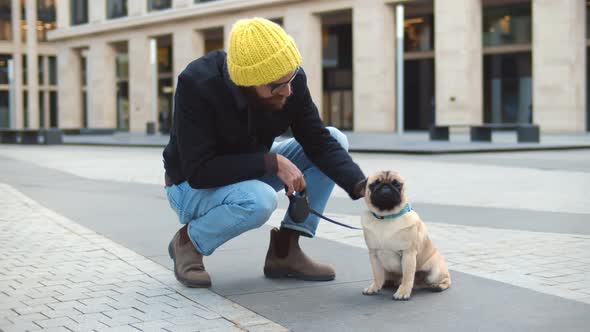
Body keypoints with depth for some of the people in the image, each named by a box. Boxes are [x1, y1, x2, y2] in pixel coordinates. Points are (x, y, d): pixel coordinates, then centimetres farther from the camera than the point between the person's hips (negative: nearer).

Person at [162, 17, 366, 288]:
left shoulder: (291, 81, -17)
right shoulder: (196, 85, -31)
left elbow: (319, 142, -14)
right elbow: (199, 171, -32)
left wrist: (360, 185, -30)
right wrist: (272, 162, -35)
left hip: (250, 173, 6)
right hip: (193, 186, -6)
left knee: (335, 138, -10)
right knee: (258, 200, -39)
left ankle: (285, 251, -7)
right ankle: (189, 241, -7)